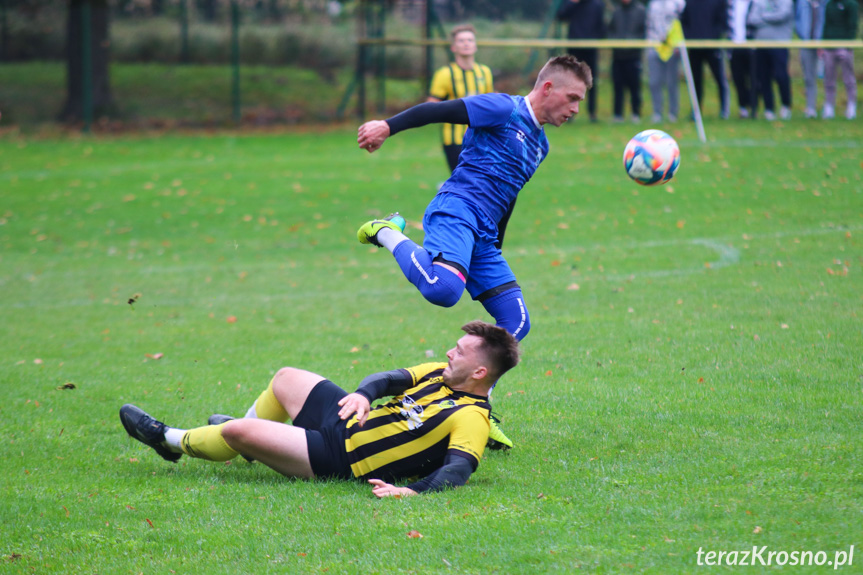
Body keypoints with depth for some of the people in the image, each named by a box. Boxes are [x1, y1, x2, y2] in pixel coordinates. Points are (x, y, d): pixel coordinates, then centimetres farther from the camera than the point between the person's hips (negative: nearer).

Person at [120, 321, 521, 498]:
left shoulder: (470, 417, -24)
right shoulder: (440, 374, 3)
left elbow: (459, 468, -37)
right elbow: (390, 378, 10)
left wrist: (411, 491, -52)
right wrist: (365, 394, -12)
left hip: (336, 458, -8)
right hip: (349, 420, 8)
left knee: (235, 431, -7)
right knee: (286, 378, 25)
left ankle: (171, 442, 25)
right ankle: (246, 444, 51)